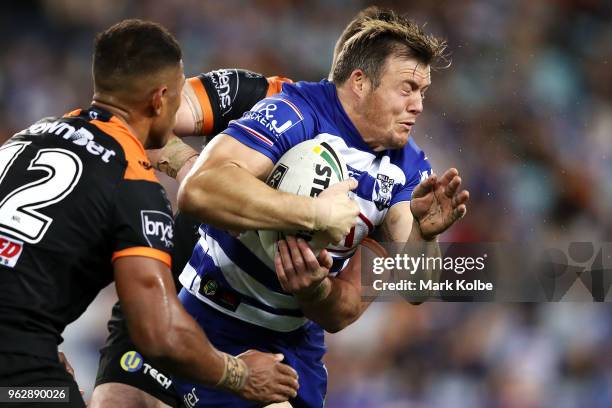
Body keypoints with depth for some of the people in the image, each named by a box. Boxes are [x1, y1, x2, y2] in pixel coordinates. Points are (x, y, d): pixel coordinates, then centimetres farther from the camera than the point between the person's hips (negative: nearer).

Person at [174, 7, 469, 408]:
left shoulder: (409, 165, 0)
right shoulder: (299, 113, -21)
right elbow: (199, 189, -37)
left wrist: (423, 232, -27)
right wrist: (317, 213, -36)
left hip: (297, 343, 6)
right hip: (215, 326, -6)